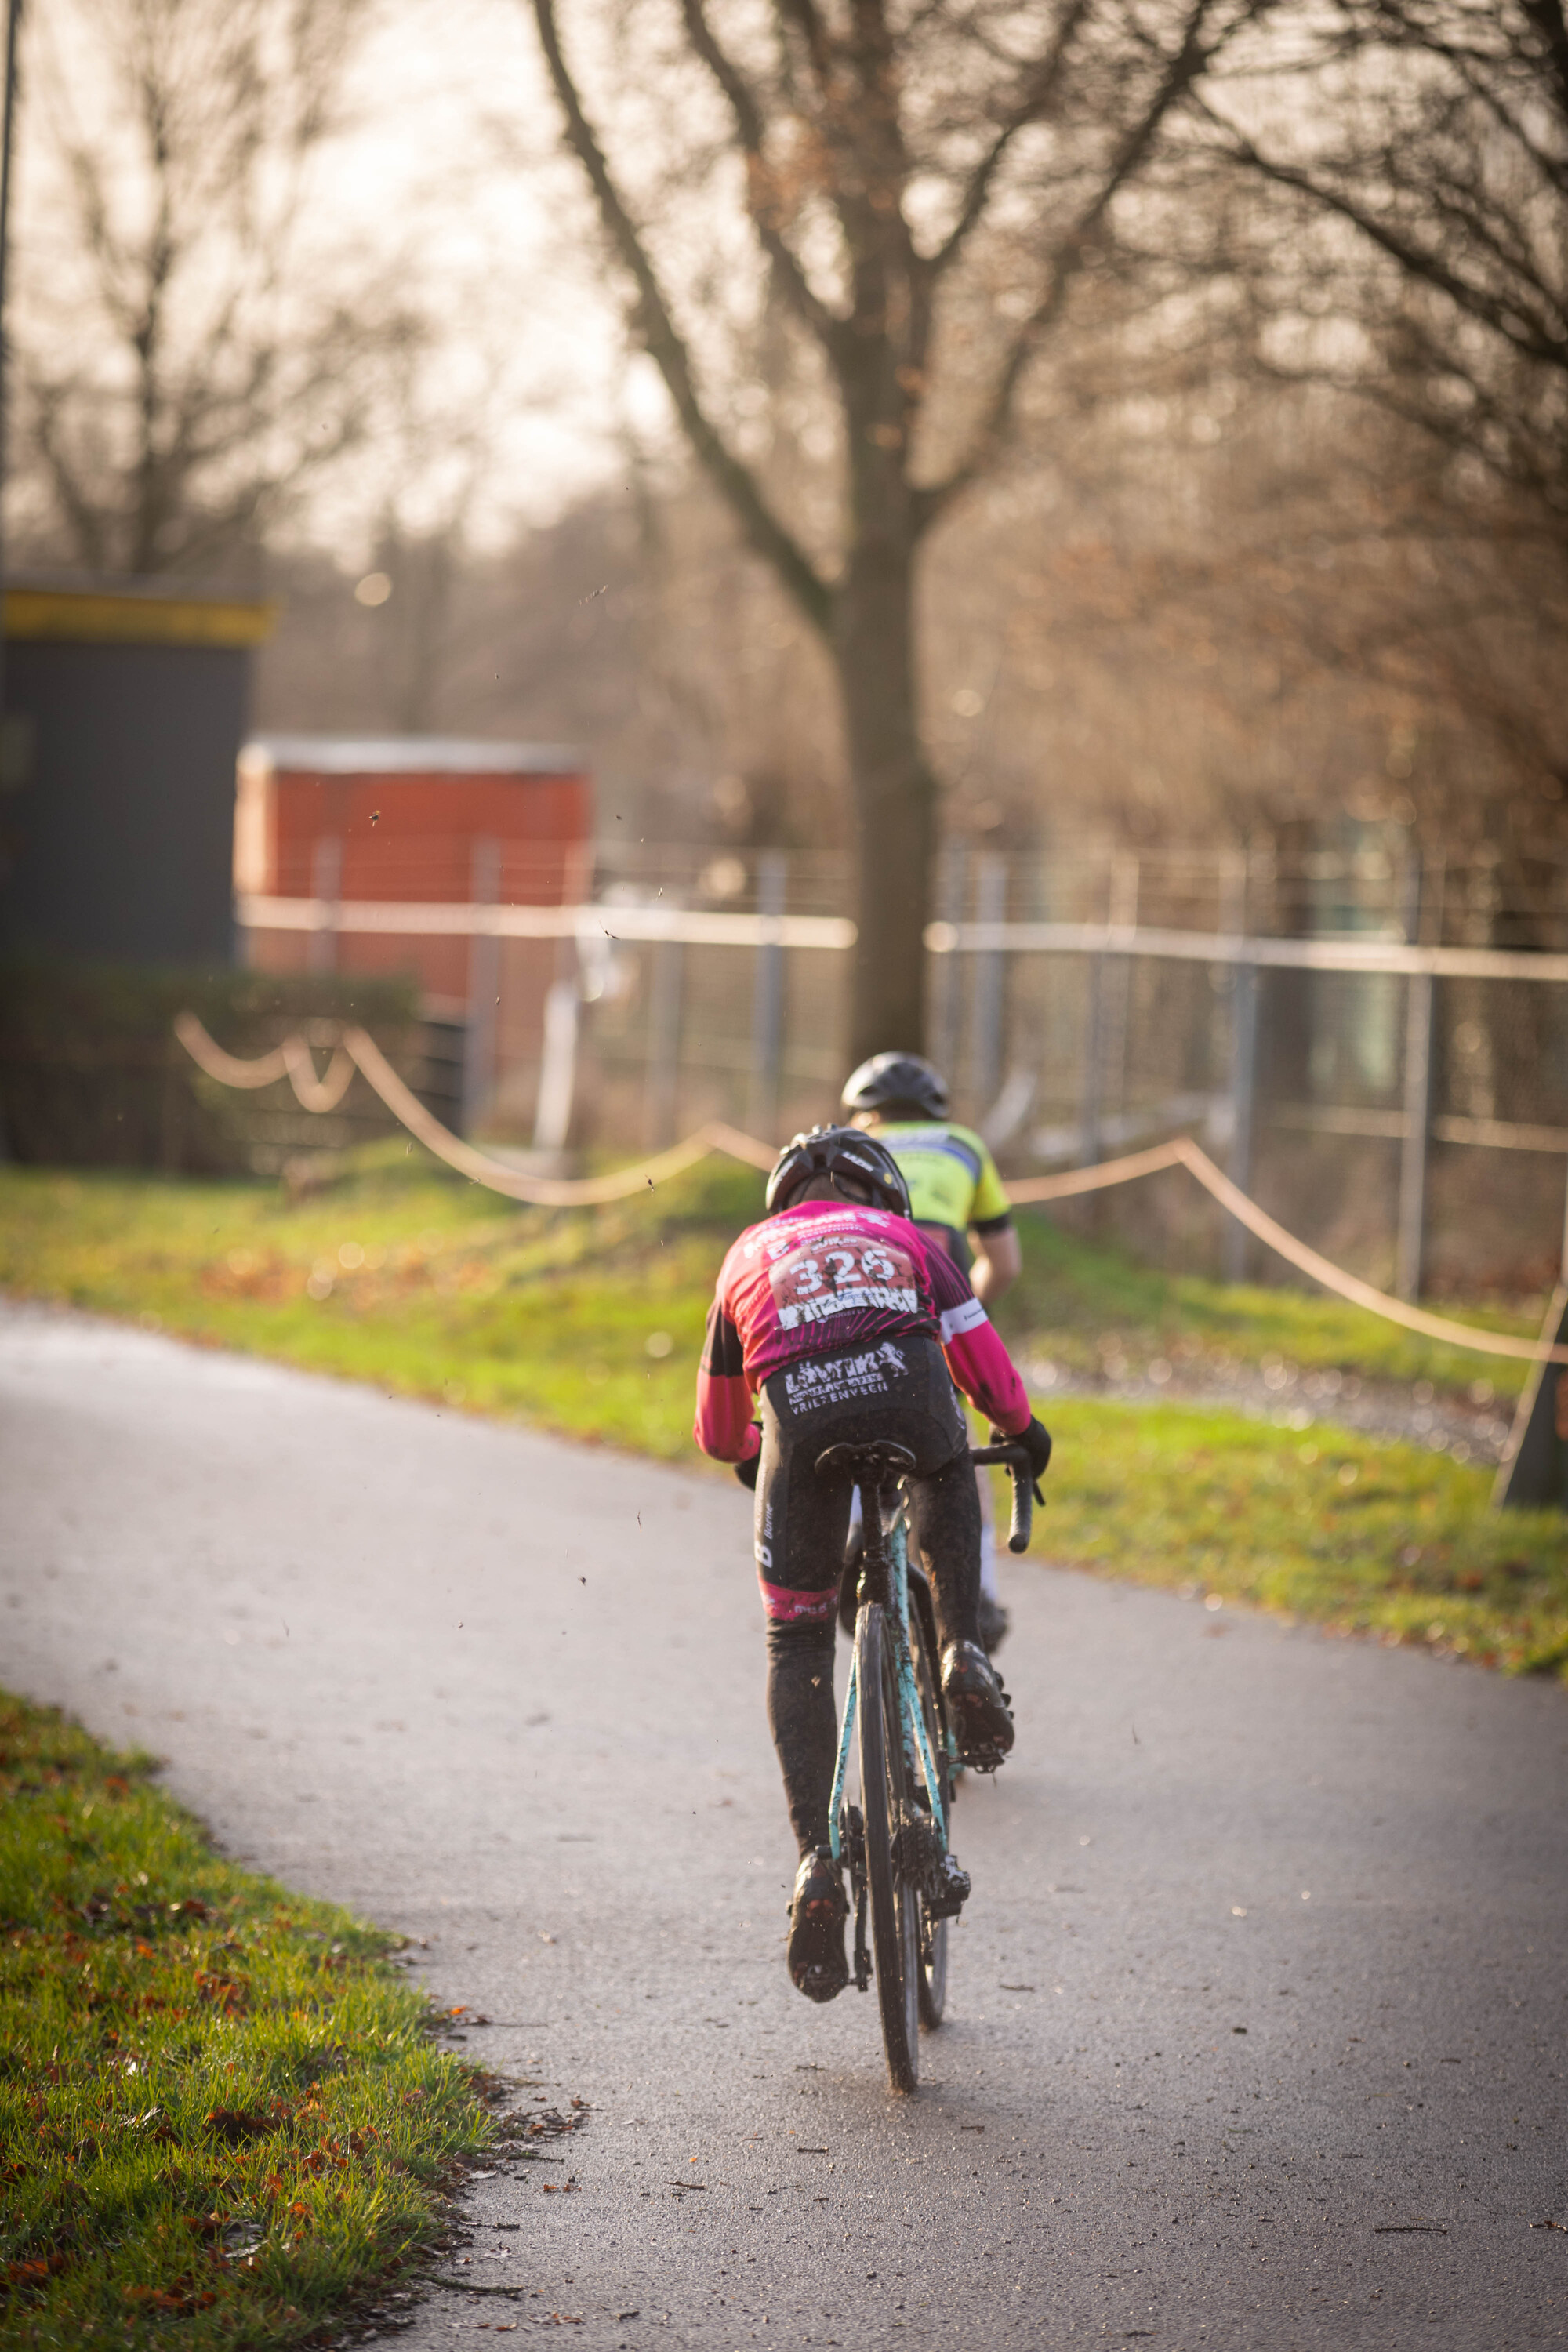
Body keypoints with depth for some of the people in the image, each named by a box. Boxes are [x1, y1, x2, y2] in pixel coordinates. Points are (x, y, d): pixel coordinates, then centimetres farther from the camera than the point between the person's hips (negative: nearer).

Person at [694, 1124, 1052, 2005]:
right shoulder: (903, 1239, 33)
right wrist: (1024, 1429, 42)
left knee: (798, 1643, 13)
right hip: (908, 1388, 0)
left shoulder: (750, 1255, 35)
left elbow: (719, 1427, 42)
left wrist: (749, 1455, 63)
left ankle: (817, 1859, -2)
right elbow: (983, 1361, 23)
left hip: (801, 1414, 0)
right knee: (947, 1483, 38)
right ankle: (963, 1652, 16)